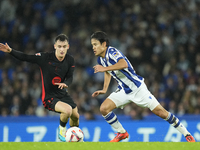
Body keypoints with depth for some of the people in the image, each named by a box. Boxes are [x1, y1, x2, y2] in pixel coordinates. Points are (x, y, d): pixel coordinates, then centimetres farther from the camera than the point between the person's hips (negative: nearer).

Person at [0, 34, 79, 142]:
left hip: (62, 94, 6)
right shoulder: (44, 57, -20)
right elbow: (25, 57, -16)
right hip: (49, 96, -6)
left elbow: (70, 77, 0)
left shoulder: (70, 60, -6)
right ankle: (62, 129, 3)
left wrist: (65, 83, -24)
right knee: (67, 110, -29)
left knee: (75, 117, 14)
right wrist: (10, 51, -30)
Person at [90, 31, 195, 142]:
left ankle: (187, 134, 4)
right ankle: (122, 133, 8)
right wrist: (104, 89, 16)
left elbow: (124, 64, -42)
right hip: (123, 90, 7)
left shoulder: (112, 52, -21)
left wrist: (104, 68, -42)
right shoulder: (100, 60, 4)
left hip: (137, 87, -7)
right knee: (104, 108, -12)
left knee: (160, 112, -8)